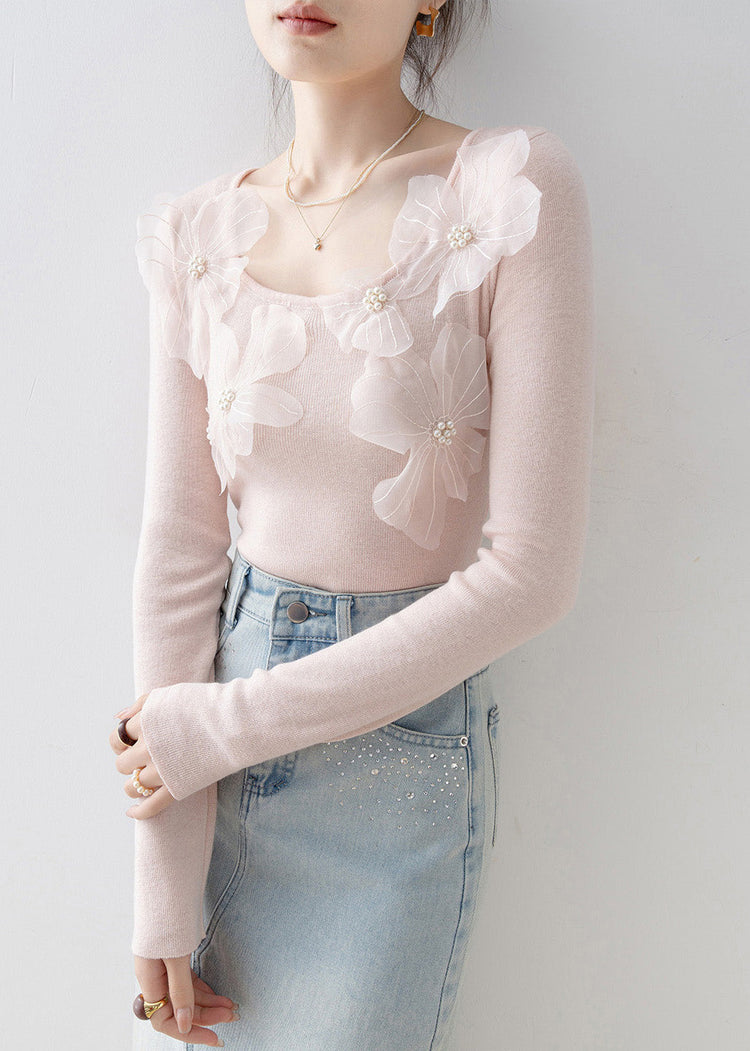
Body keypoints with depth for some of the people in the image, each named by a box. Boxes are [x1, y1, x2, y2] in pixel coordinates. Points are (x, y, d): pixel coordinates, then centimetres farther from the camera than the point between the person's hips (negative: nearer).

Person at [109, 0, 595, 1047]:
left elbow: (531, 572, -16)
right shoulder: (198, 234, 0)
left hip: (401, 735, -3)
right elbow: (181, 545, -2)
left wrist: (226, 725, -13)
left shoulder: (515, 188, -13)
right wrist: (163, 896, -4)